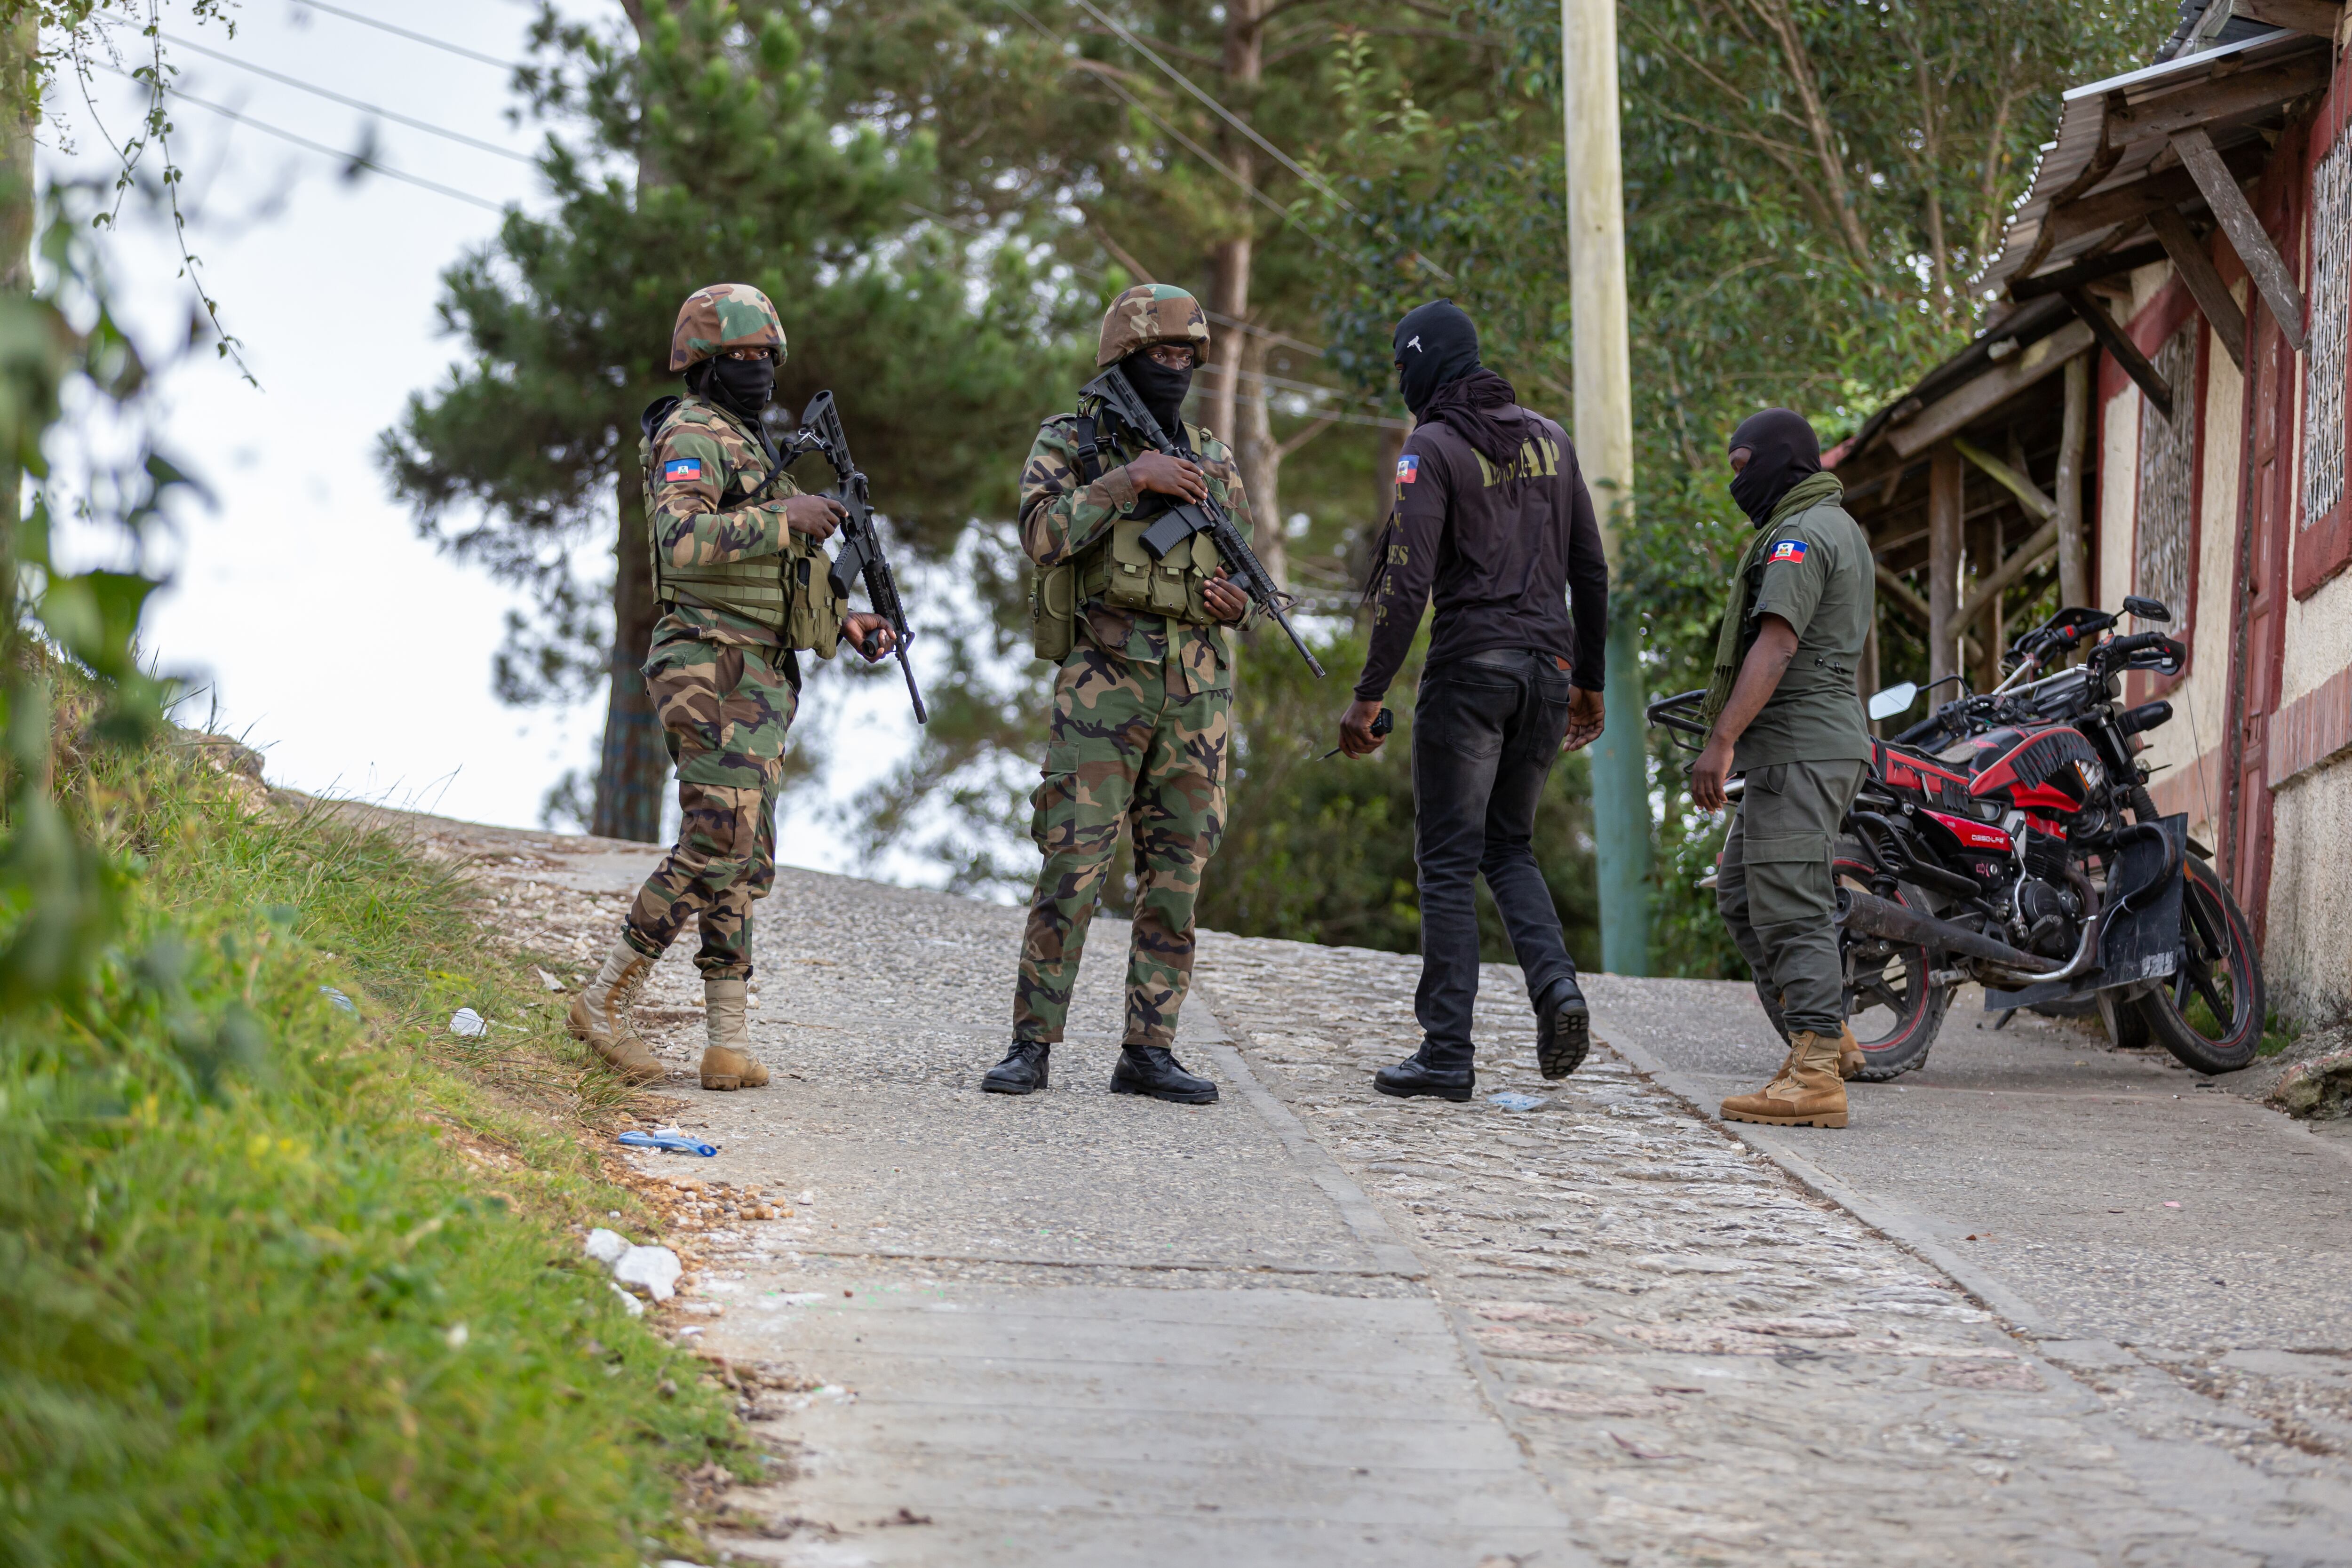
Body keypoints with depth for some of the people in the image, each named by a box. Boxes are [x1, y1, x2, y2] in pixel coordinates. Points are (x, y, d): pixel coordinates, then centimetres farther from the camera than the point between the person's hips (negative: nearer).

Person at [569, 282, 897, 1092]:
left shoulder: (746, 443, 22)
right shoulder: (693, 435, -9)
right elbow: (683, 540, -28)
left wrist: (846, 622, 19)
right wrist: (786, 519, -26)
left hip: (761, 680, 10)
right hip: (713, 672, -10)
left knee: (743, 861, 6)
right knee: (715, 849, -14)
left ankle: (728, 1043, 5)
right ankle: (604, 1001, -5)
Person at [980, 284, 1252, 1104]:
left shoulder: (1211, 460, 16)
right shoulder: (1069, 444, 3)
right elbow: (1044, 533, -15)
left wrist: (1237, 600, -1)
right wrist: (1130, 479, -19)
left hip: (1198, 688, 5)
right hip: (1105, 677, -4)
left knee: (1176, 873, 3)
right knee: (1073, 864, -9)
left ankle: (1148, 1051, 8)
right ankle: (1032, 1045, -3)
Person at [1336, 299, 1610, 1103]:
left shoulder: (1432, 448, -7)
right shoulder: (1550, 440, 13)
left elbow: (1407, 583, -15)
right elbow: (1590, 571, 15)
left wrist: (1369, 696, -11)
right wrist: (1589, 682, 23)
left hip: (1469, 672, -6)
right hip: (1548, 670, 6)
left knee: (1448, 860, 0)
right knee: (1507, 845, 18)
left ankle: (1447, 1051, -2)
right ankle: (1556, 987, -5)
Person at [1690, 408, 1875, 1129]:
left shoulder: (1798, 536, -12)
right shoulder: (1839, 528, 23)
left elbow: (1778, 644, -23)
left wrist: (1722, 741, -28)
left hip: (1798, 745, -11)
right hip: (1823, 739, 11)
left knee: (1790, 904, -12)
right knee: (1741, 893, 15)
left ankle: (1815, 1075, -15)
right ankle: (1825, 1036, 15)